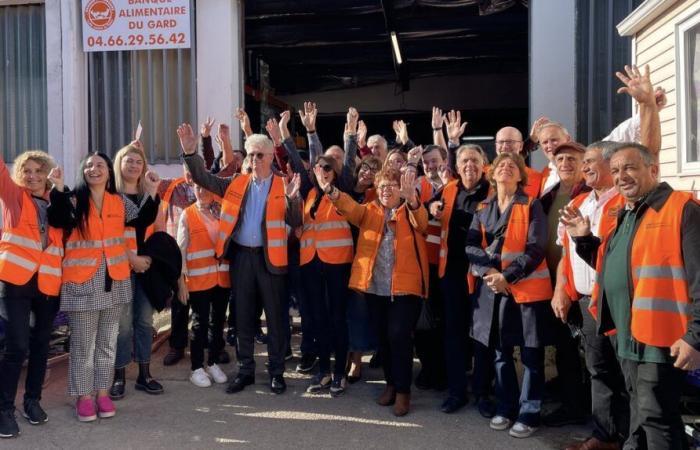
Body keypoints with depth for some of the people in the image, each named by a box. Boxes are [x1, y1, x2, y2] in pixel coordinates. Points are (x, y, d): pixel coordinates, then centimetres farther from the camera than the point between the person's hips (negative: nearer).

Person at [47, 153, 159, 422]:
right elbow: (58, 221, -20)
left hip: (115, 279, 4)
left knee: (108, 340, 12)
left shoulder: (120, 202, 8)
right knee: (83, 342, 3)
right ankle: (84, 396, 14)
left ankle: (102, 392, 23)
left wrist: (152, 192, -7)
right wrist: (58, 188, -28)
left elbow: (143, 220, 0)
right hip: (82, 281, -3)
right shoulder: (73, 200, -2)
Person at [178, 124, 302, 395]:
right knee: (243, 316, 11)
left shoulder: (283, 186, -1)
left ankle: (276, 372, 18)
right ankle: (246, 370, 24)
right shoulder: (236, 184, 8)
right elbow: (203, 179, 6)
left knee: (275, 317, 5)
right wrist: (190, 152, -8)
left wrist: (292, 199, -24)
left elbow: (295, 223, -6)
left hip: (270, 257, -3)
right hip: (240, 257, 3)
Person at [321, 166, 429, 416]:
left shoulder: (410, 212, 4)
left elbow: (421, 221, -18)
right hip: (374, 286, 4)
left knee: (399, 335, -7)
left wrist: (411, 198, -39)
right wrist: (331, 191, -27)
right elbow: (350, 207, -7)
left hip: (404, 285, -3)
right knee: (382, 337, 12)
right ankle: (391, 383, 28)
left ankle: (403, 391, 6)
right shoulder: (368, 211, 12)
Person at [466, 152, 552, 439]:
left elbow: (536, 249, -10)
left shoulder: (532, 206, -2)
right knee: (501, 351, 13)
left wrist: (508, 275, -18)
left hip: (527, 287, -4)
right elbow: (471, 245, 2)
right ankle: (506, 407, 27)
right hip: (492, 288, 4)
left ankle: (529, 413, 15)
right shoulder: (483, 209, 11)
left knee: (531, 354, 2)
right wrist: (488, 271, -15)